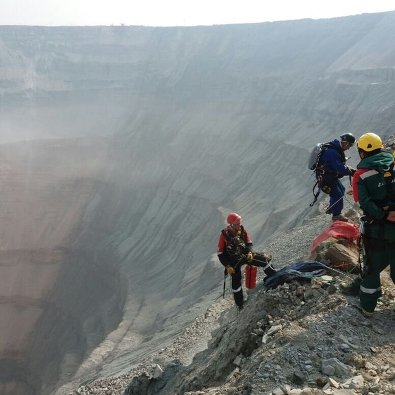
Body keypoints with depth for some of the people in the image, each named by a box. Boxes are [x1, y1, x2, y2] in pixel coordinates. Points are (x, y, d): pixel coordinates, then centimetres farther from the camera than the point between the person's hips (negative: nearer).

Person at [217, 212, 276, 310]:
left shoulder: (242, 230, -9)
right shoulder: (224, 235, -19)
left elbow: (249, 243, 3)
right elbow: (221, 254, -14)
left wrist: (250, 252, -17)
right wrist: (227, 266, -19)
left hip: (245, 254, 4)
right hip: (233, 260, -3)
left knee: (263, 259, -10)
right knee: (236, 281, -4)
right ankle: (240, 305, 11)